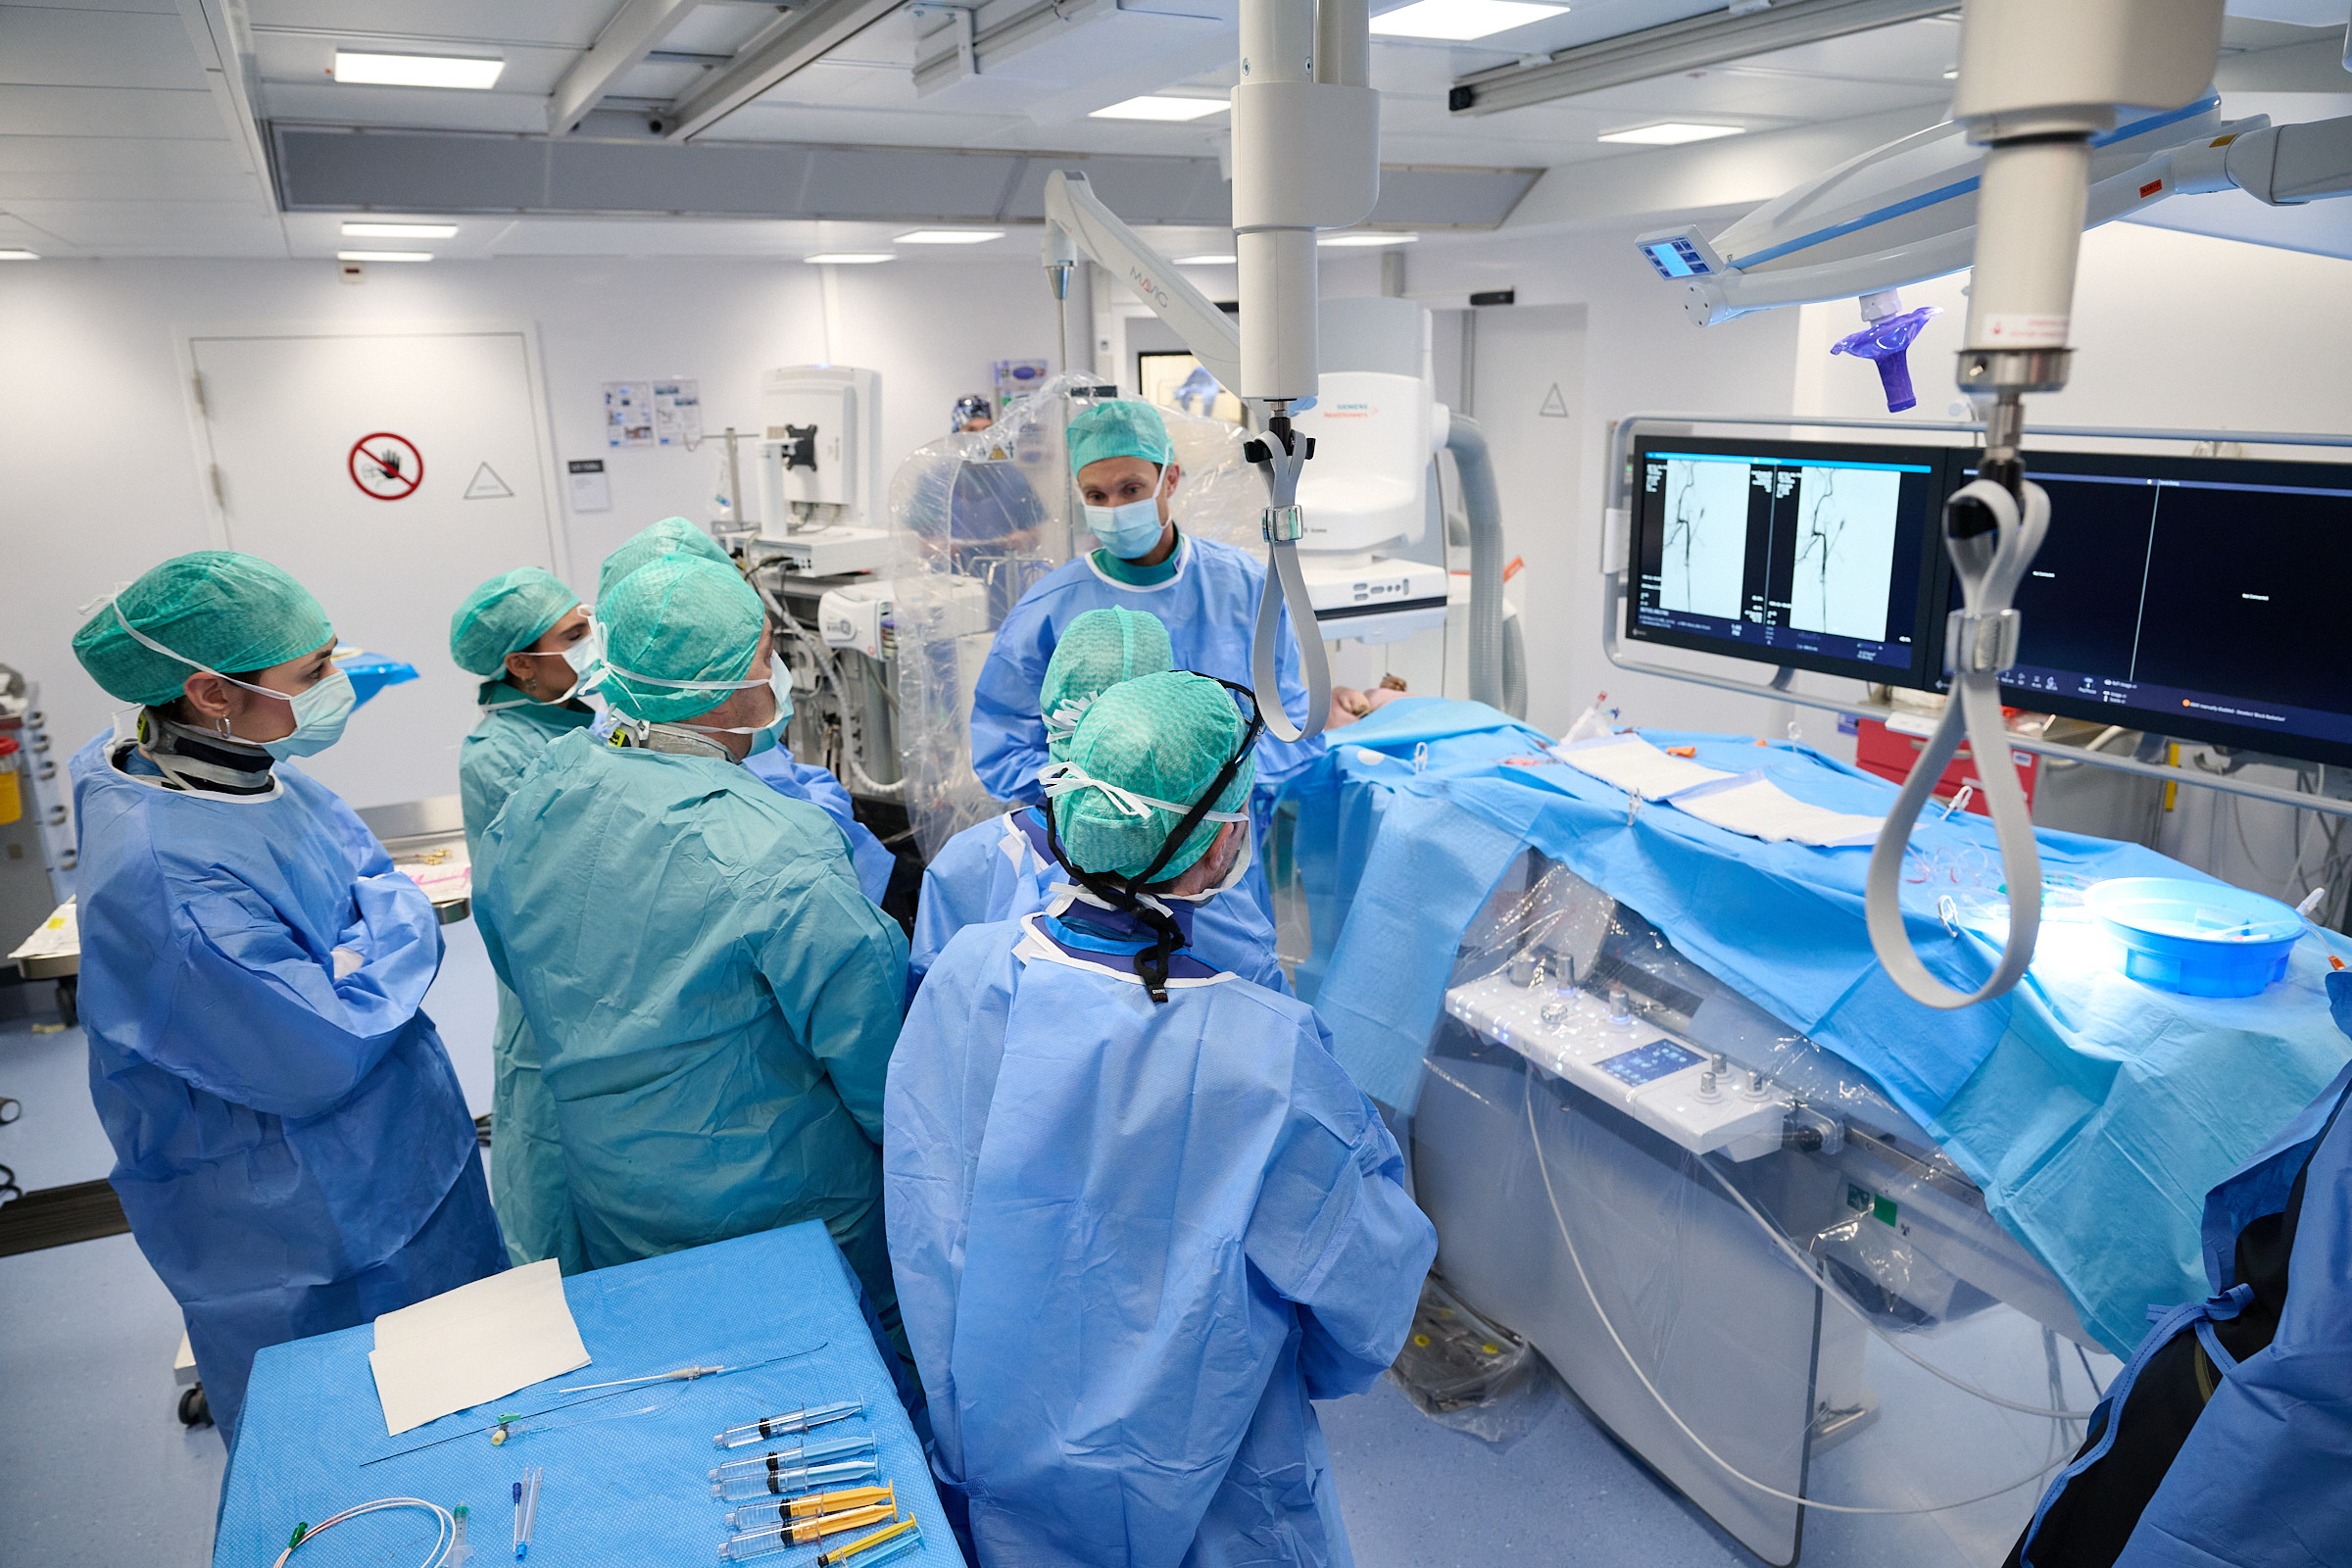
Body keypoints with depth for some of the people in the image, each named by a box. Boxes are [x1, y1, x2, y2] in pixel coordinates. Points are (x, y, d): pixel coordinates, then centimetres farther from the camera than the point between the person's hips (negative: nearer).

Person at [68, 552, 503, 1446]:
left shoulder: (260, 778, -4)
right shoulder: (157, 878, -30)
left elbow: (395, 898, 5)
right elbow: (325, 1056, -29)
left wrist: (356, 967, -15)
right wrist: (392, 928, -16)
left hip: (401, 1162, 8)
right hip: (303, 1238, -8)